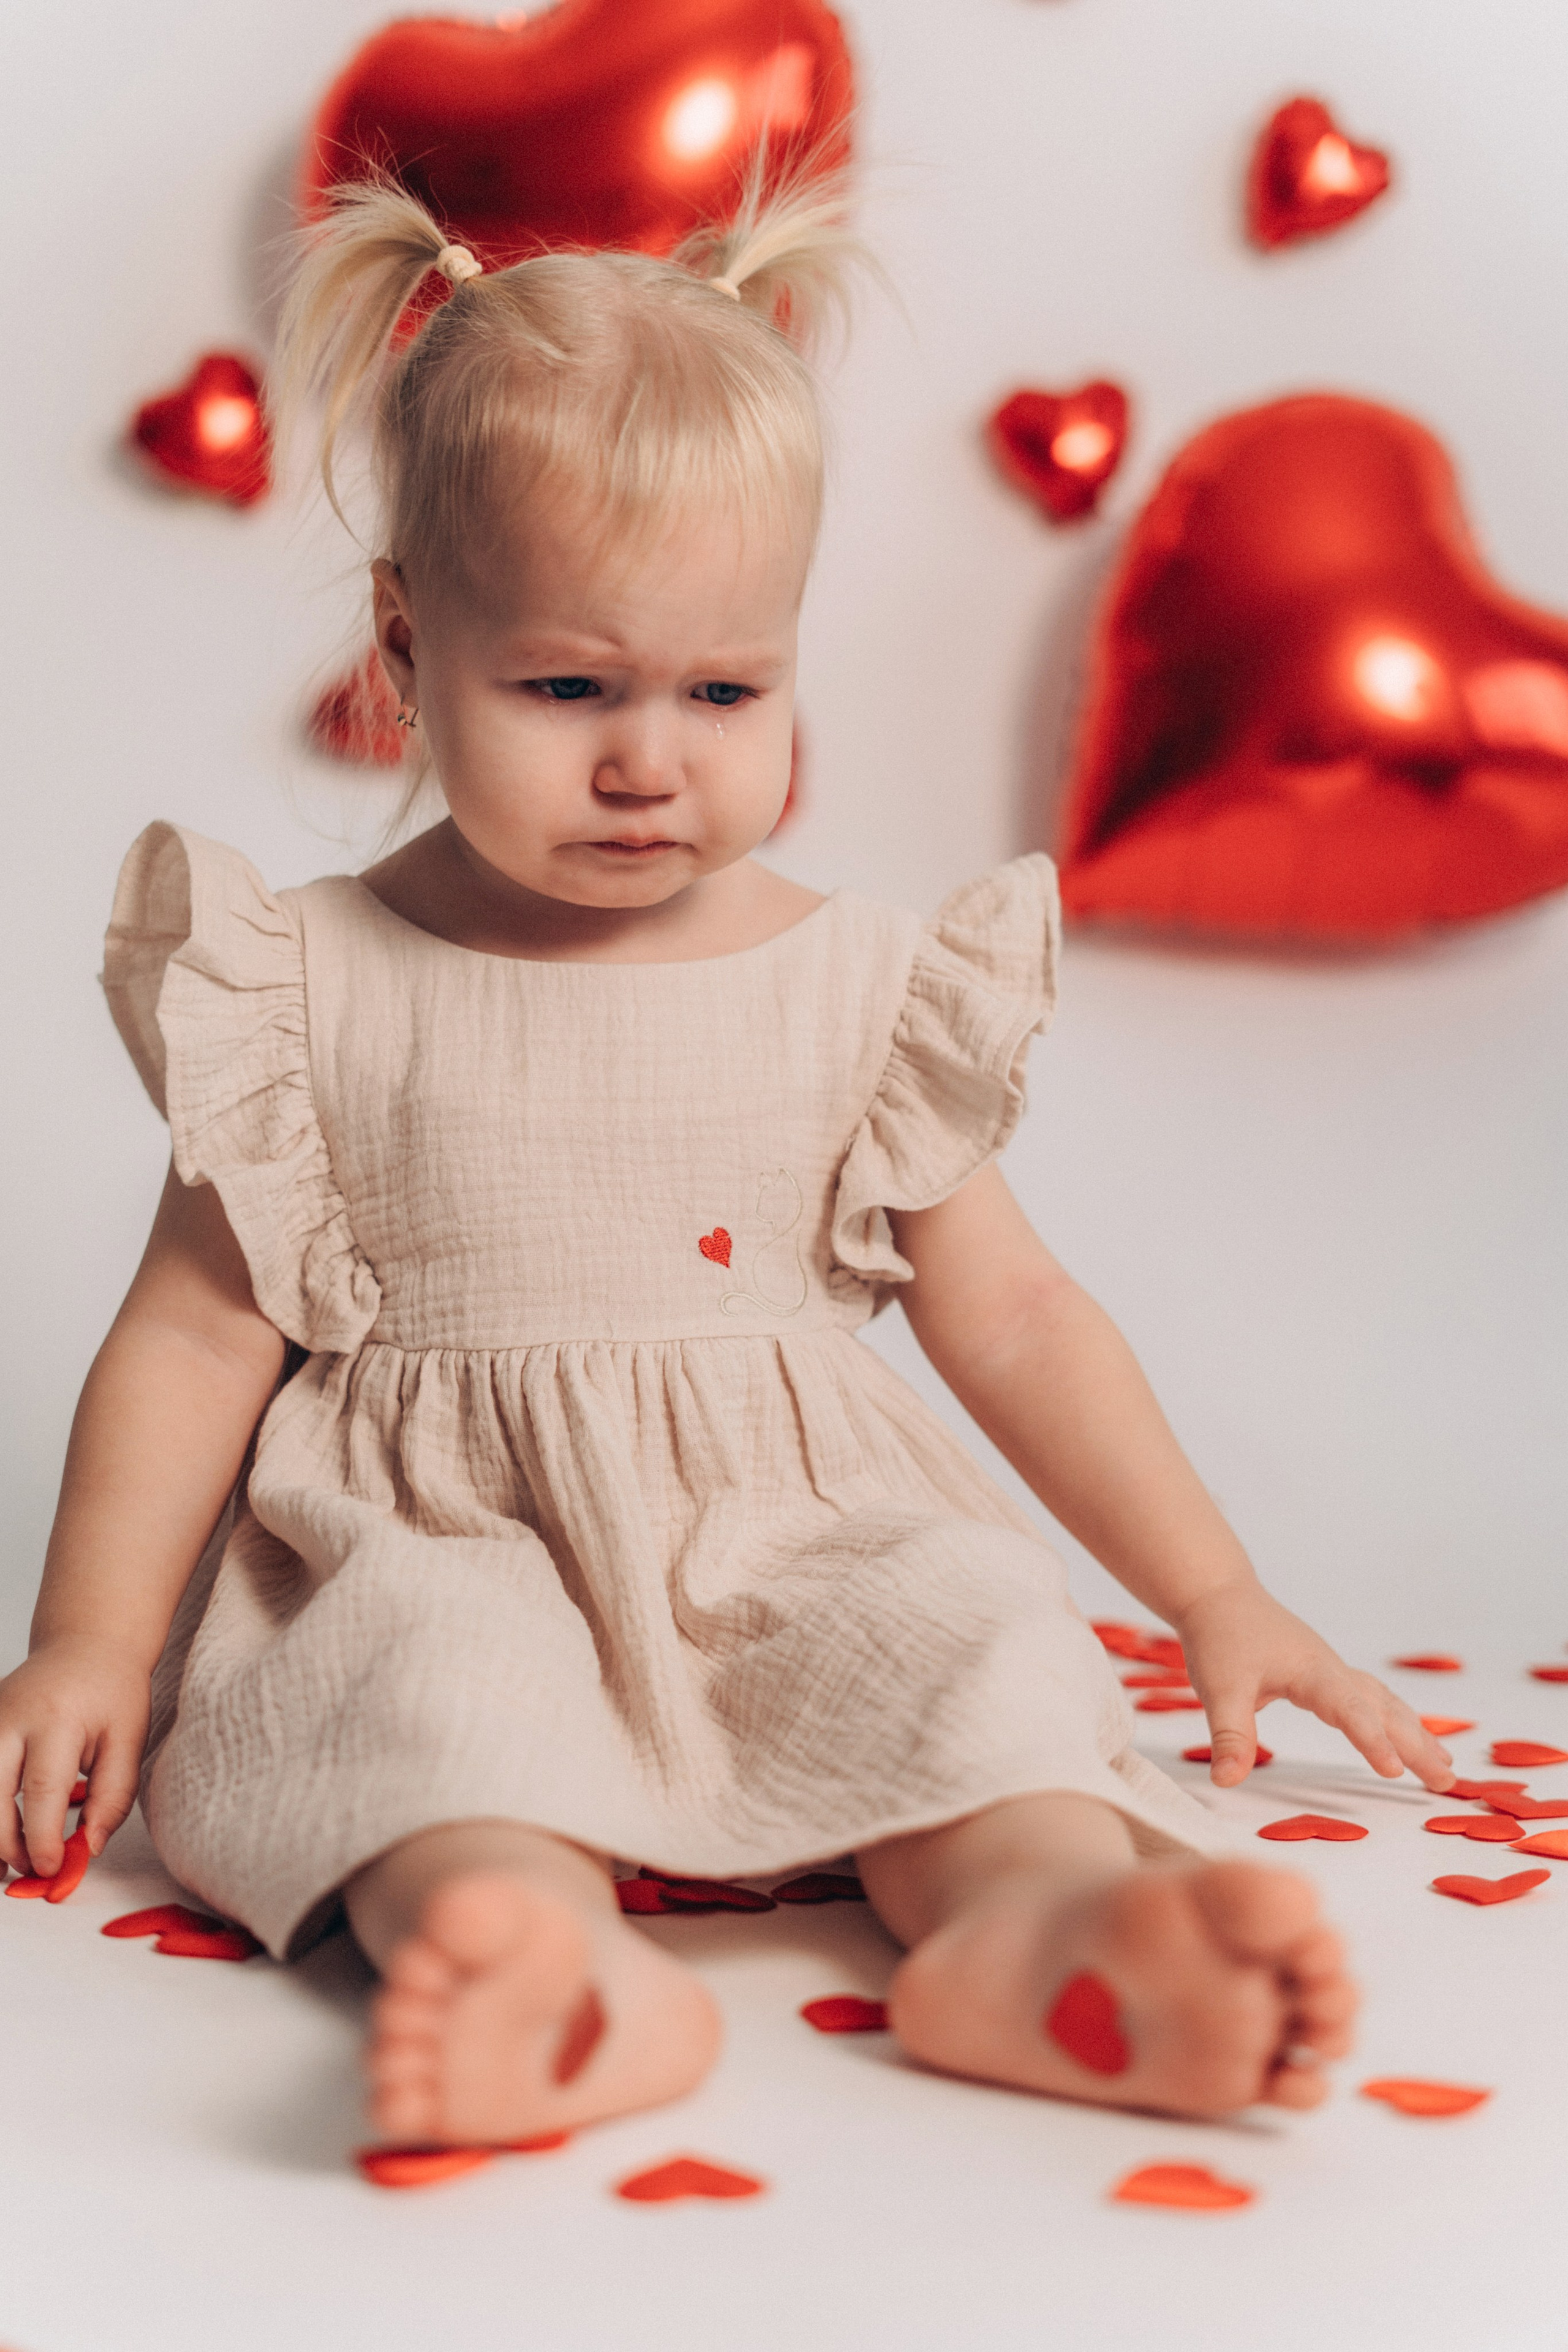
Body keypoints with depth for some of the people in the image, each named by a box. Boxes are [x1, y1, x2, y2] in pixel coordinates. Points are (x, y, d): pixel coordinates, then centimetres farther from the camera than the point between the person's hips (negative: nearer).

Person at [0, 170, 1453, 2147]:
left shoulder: (859, 988, 5)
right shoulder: (316, 993, 1)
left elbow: (1011, 1320, 8)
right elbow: (198, 1332, 3)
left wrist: (1215, 1597, 6)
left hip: (791, 1543, 2)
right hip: (441, 1545, -1)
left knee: (966, 1625, -27)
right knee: (432, 1673, -33)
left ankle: (1044, 1922, -52)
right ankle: (550, 1967, -58)